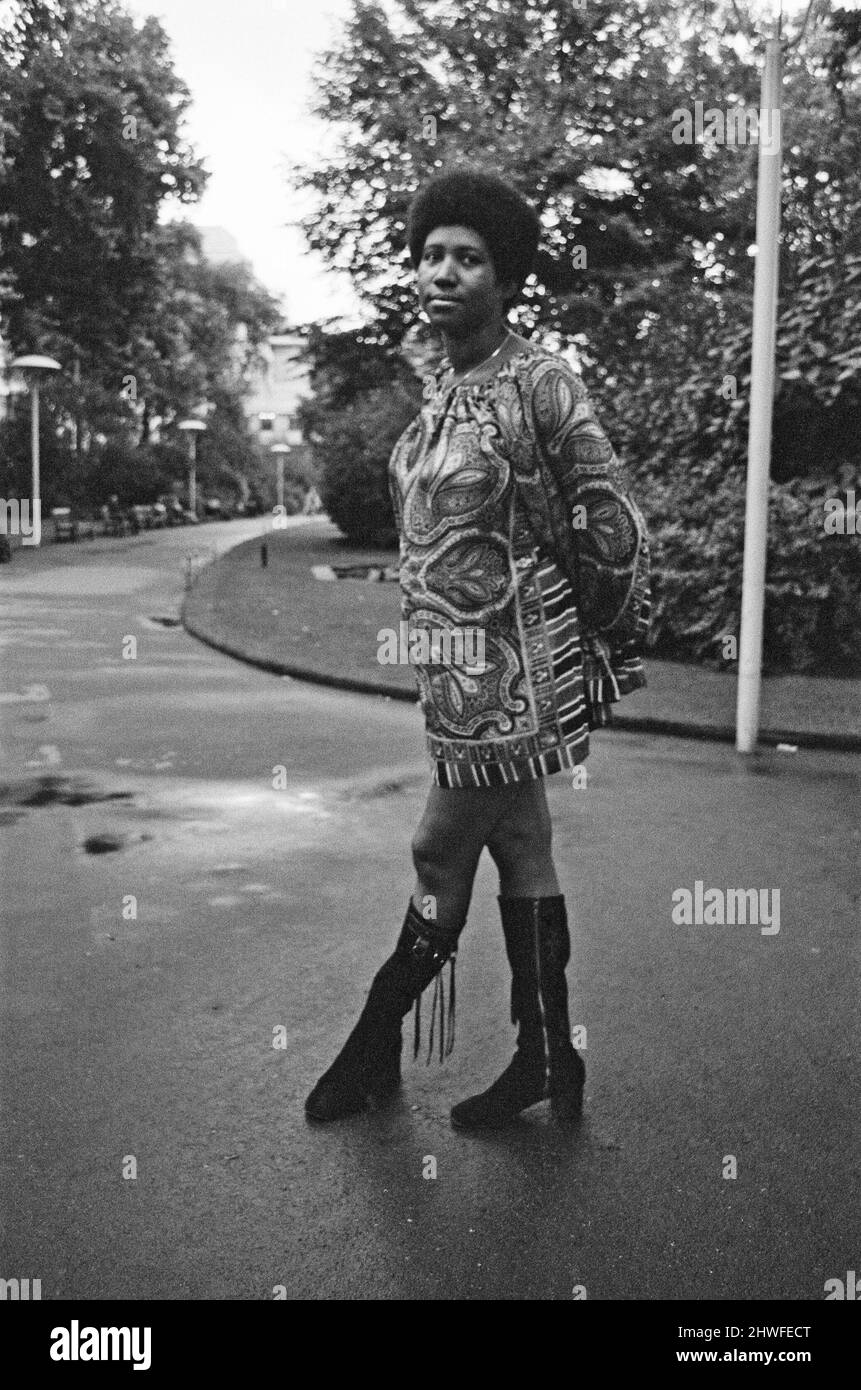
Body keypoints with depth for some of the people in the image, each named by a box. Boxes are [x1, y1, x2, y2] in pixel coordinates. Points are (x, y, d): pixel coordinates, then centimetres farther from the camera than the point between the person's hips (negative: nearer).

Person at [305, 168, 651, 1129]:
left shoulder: (539, 383, -12)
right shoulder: (437, 391, 11)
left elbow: (615, 526, -10)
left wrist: (611, 654, -4)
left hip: (508, 672, -8)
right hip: (454, 670, 8)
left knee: (440, 860, 2)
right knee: (520, 853, 14)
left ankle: (375, 1046, 22)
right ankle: (548, 1062, 27)